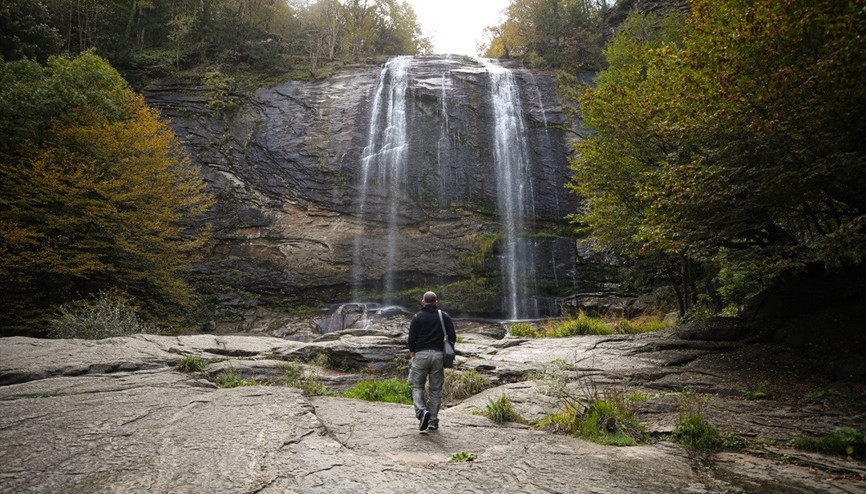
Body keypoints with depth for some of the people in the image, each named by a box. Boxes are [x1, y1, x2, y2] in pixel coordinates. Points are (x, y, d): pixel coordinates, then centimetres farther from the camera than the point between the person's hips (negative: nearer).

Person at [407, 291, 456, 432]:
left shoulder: (417, 317, 2)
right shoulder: (444, 316, 7)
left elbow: (411, 338, -2)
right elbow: (452, 337, 2)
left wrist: (412, 355, 8)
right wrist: (447, 352, 14)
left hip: (421, 355, -1)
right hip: (438, 355, 2)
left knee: (417, 386, 9)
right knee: (435, 389, 9)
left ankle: (422, 411, -15)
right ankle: (433, 421, 11)